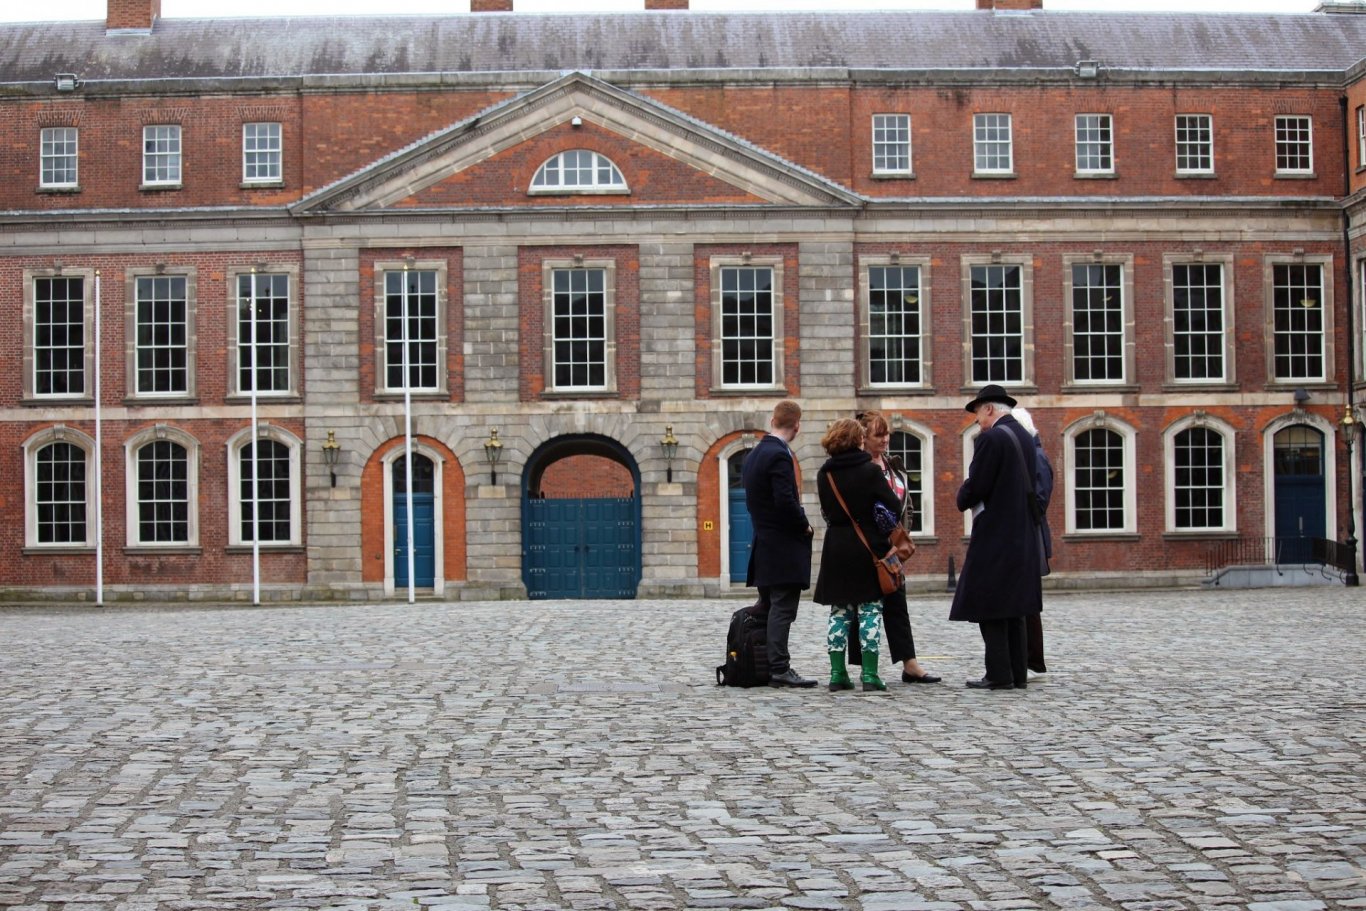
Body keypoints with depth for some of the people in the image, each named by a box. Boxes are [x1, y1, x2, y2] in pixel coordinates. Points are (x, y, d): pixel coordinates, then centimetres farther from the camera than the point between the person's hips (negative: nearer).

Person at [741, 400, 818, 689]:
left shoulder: (753, 454, 12)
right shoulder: (780, 455, -17)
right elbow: (786, 500, -24)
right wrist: (804, 526, -9)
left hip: (762, 544, 9)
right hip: (783, 546, -9)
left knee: (769, 607, 14)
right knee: (782, 608, -7)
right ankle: (779, 669, -8)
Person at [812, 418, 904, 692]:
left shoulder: (824, 474, 3)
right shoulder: (870, 470, -9)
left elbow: (826, 510, 10)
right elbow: (894, 507, -8)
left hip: (836, 548, 4)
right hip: (868, 546, -3)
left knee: (839, 611, 9)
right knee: (870, 610, 2)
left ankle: (837, 673, 6)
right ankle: (870, 674, -1)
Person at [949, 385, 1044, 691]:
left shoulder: (991, 438, -14)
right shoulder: (1025, 437, 12)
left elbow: (976, 486, -17)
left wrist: (963, 500, 4)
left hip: (994, 533, -8)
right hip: (1022, 535, 8)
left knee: (988, 606, -4)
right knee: (1014, 606, 12)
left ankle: (999, 674, -5)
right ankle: (1018, 673, 13)